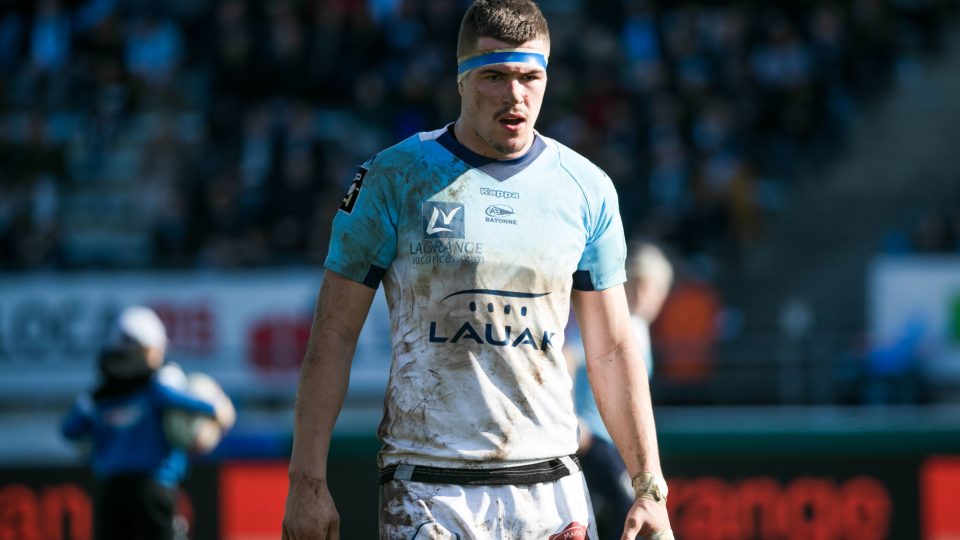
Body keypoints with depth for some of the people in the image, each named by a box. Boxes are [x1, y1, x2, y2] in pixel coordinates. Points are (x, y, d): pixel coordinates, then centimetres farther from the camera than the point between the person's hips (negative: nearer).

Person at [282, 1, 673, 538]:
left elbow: (613, 350, 12)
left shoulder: (588, 190, 8)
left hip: (551, 488, 3)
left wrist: (651, 488, 5)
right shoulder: (395, 178, -1)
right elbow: (334, 335, -1)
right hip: (426, 491, -3)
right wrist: (308, 482, -8)